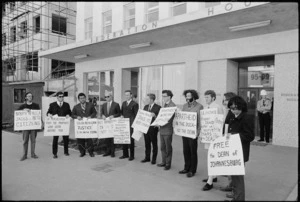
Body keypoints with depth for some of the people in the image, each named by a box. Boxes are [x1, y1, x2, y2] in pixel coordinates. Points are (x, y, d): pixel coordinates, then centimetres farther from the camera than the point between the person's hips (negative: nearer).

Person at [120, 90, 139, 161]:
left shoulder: (135, 104, -4)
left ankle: (132, 155, 11)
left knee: (131, 139, 1)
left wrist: (134, 123, -9)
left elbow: (136, 115, -4)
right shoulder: (123, 103, 14)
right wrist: (122, 116, 2)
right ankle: (125, 154, 20)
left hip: (131, 124, -5)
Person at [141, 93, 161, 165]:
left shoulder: (158, 107, -10)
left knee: (154, 144, 8)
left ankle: (154, 159, 19)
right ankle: (147, 158, 26)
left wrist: (154, 115, -30)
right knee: (147, 143, 14)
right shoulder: (145, 107, 11)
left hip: (153, 128, -6)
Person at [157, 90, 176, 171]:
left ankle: (168, 164, 18)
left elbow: (170, 119, -19)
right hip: (162, 129, 8)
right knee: (162, 147, 16)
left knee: (168, 148, 6)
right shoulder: (164, 105, 13)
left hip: (167, 130, -8)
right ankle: (163, 162, 30)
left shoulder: (173, 106, -14)